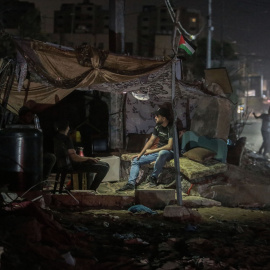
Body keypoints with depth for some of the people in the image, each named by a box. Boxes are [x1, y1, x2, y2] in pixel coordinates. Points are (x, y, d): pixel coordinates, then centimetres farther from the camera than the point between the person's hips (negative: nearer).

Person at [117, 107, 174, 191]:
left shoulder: (171, 128, -18)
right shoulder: (158, 127, 7)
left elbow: (169, 146, -26)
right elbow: (150, 142, 11)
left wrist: (152, 151, -19)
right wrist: (140, 154, 1)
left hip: (169, 152, -8)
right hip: (157, 152, 8)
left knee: (162, 153, -45)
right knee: (135, 160, -1)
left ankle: (153, 177, -27)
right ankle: (131, 183, -11)